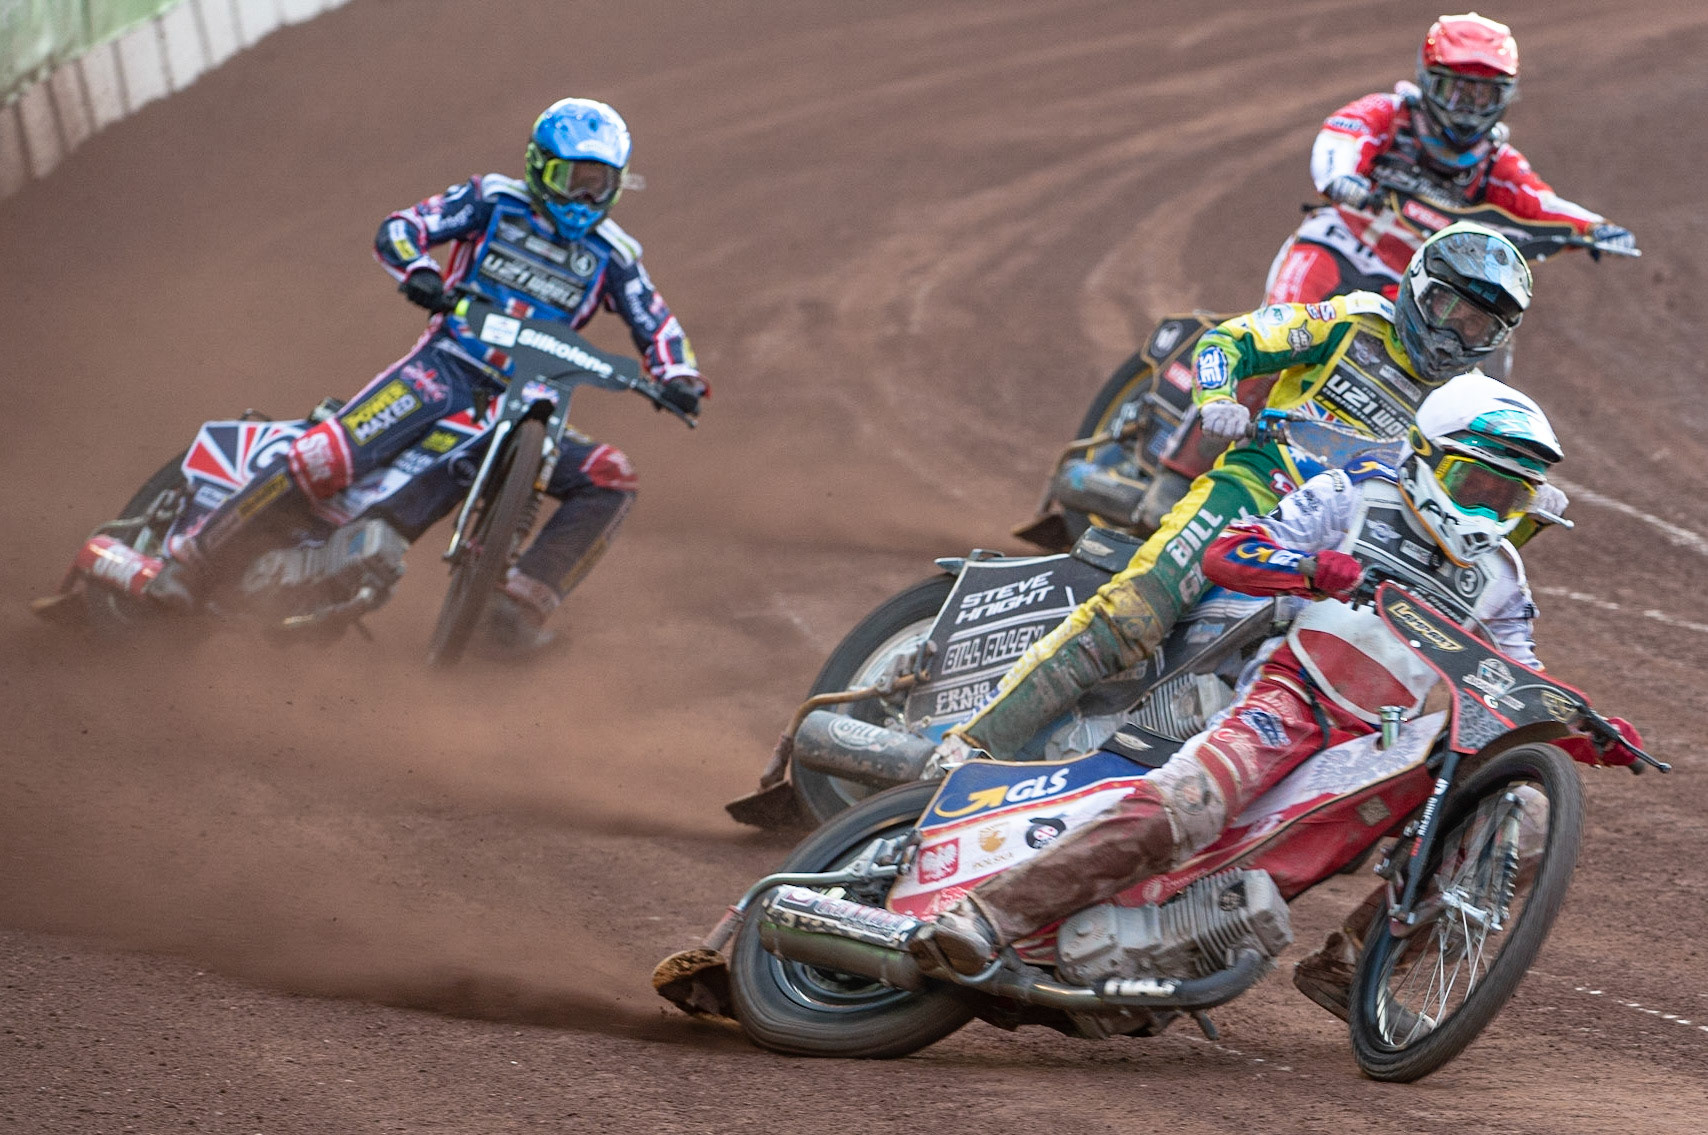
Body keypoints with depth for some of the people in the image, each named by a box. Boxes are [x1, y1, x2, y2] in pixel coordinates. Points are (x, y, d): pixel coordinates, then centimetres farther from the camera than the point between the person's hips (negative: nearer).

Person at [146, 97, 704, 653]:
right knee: (335, 451, -25)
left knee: (609, 480, -17)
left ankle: (516, 609, -18)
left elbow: (656, 325, 14)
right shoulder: (495, 202, 4)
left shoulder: (611, 255, 12)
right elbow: (397, 229, -3)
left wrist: (678, 376, -8)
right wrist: (418, 272, -26)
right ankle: (195, 562, -20)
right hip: (447, 366, -4)